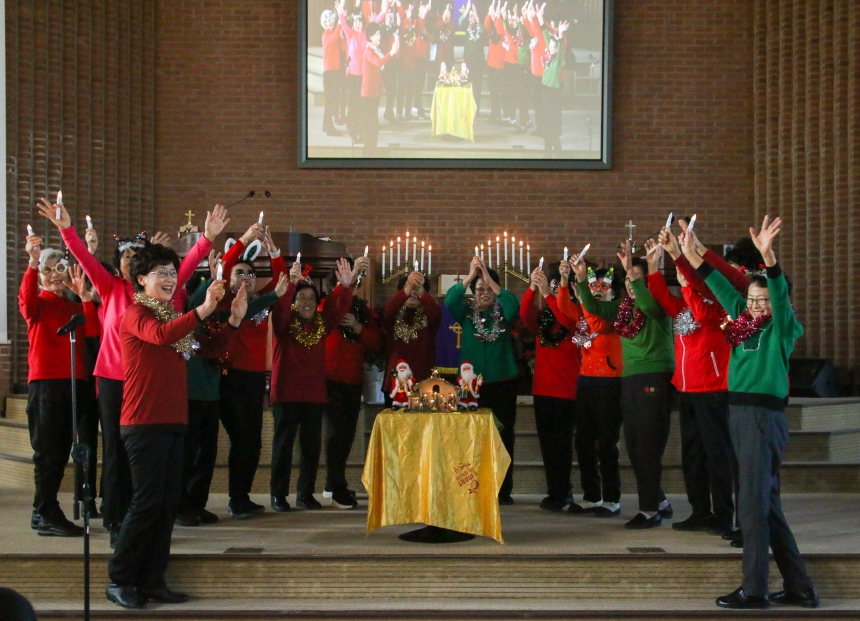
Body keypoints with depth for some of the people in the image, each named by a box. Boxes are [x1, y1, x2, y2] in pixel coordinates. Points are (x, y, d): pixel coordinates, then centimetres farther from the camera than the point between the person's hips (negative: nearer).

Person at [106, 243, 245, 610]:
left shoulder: (172, 315, 19)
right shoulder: (135, 314, -6)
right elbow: (160, 335, -28)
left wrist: (234, 319, 6)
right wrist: (203, 310, -37)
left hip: (173, 422, 8)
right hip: (145, 424, -8)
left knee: (168, 503, 7)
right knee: (147, 502, -8)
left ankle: (152, 580, 14)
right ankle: (119, 580, 2)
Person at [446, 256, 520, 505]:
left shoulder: (503, 312, 4)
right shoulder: (466, 312, 5)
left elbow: (513, 304, -18)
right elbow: (450, 301, -14)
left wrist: (490, 278, -20)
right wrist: (470, 276, -20)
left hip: (502, 384, 0)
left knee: (504, 436, 2)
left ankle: (503, 490, 9)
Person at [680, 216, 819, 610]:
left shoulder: (781, 327, -4)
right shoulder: (745, 323, 14)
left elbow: (781, 292, -21)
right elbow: (721, 287, 18)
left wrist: (767, 254, -36)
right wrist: (690, 254, 16)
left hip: (764, 415, -8)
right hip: (739, 413, 8)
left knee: (753, 502, -7)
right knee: (767, 502, 11)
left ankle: (754, 589, -1)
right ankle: (799, 587, 18)